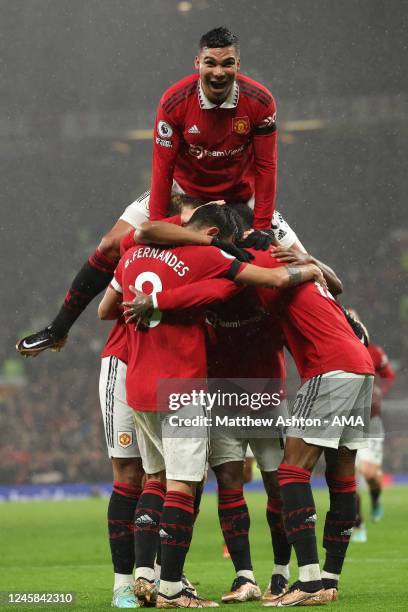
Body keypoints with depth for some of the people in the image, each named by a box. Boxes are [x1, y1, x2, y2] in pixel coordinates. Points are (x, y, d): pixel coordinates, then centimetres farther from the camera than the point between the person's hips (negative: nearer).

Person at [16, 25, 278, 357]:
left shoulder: (260, 102, -23)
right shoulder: (175, 102, -24)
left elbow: (265, 165, -15)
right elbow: (163, 166, -17)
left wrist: (262, 228, -17)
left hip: (239, 198, 0)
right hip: (182, 190, 0)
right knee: (112, 245, -8)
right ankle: (58, 330, 3)